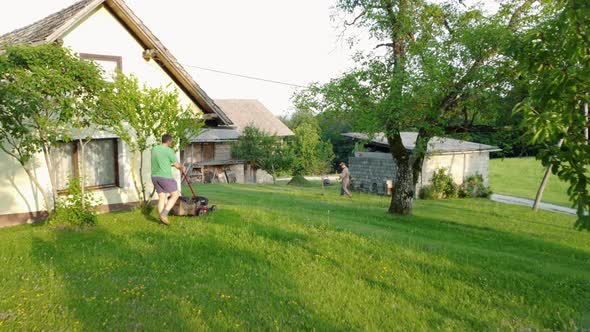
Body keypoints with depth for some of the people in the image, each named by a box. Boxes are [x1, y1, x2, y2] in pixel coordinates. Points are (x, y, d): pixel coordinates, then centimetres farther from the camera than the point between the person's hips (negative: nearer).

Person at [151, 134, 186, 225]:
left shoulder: (154, 149, 11)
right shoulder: (169, 151, -11)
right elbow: (177, 165, -6)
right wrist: (182, 168, 16)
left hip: (155, 177, 7)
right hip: (165, 177, -7)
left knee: (161, 197, 11)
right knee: (175, 195, 5)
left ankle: (162, 220, 8)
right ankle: (164, 214, -7)